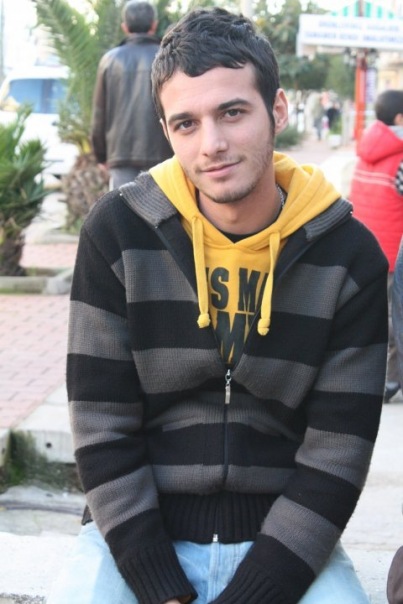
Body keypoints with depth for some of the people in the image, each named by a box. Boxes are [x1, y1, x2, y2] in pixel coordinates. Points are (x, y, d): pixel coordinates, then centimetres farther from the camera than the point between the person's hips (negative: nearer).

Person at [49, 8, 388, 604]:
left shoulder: (349, 256, -7)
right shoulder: (118, 234, -7)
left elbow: (335, 457, -6)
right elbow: (102, 431, -6)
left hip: (283, 535, 1)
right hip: (136, 533, 0)